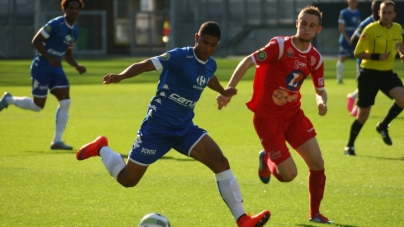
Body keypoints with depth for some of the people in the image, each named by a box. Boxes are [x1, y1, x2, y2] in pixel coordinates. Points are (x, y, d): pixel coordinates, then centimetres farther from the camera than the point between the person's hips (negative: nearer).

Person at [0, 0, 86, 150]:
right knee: (38, 106, -3)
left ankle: (57, 141, -4)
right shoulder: (55, 24, -17)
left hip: (56, 69, 7)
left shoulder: (74, 31, 9)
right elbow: (36, 41, -16)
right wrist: (49, 58, -25)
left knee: (65, 102, -8)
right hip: (41, 68, -7)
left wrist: (76, 66, 2)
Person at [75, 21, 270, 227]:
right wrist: (121, 76, -43)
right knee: (127, 179, 3)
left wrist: (223, 92, 50)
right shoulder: (180, 57, -19)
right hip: (157, 127, -6)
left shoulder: (210, 65, 4)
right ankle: (101, 149, 33)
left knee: (221, 162, -13)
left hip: (185, 128, 6)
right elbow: (146, 65, -25)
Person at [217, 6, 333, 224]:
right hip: (268, 117, -6)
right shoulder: (281, 46, -18)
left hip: (293, 115, 6)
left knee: (317, 163, -4)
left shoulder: (315, 58, 2)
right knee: (289, 174, -10)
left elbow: (320, 89, 14)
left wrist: (321, 102, -10)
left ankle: (315, 214, 16)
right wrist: (228, 90, -31)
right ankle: (267, 159, 25)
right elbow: (247, 61, -21)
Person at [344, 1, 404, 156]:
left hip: (387, 73, 4)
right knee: (363, 114, 1)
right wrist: (376, 57, -24)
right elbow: (357, 53, -12)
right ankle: (349, 146, 21)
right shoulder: (370, 29, -13)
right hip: (369, 74, -4)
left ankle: (383, 126, 2)